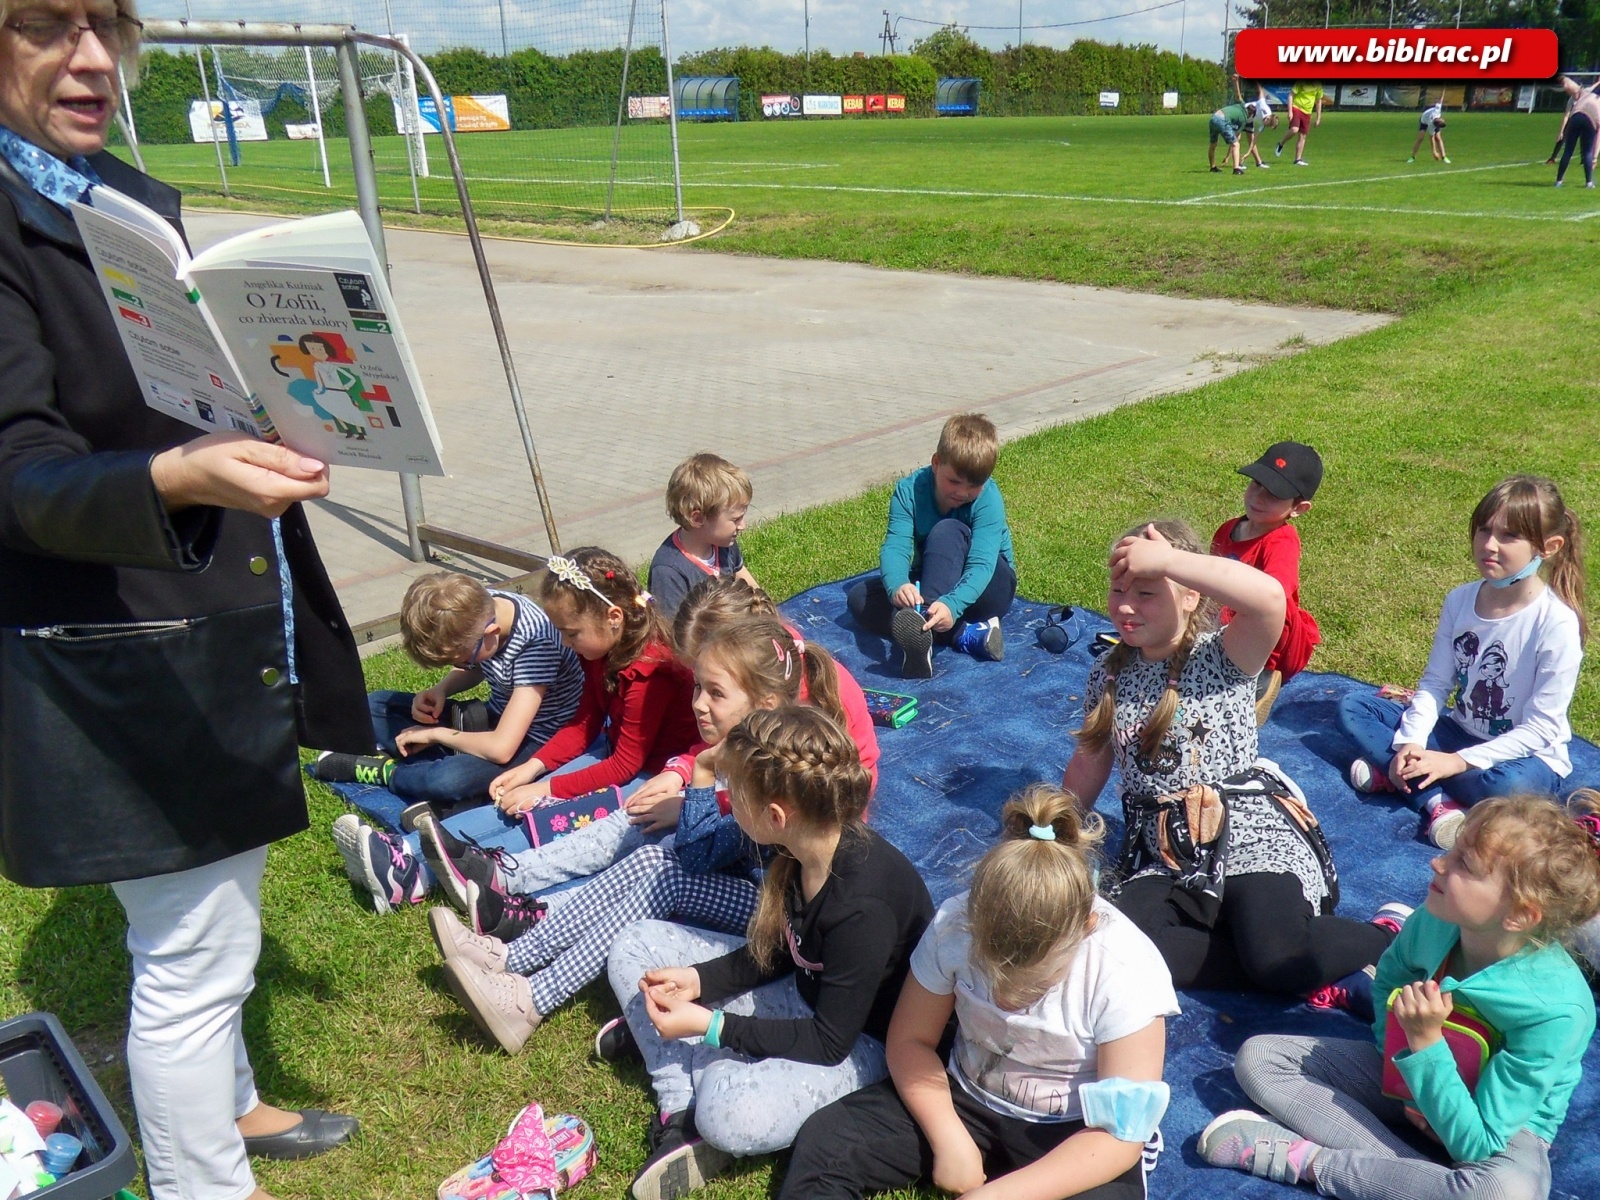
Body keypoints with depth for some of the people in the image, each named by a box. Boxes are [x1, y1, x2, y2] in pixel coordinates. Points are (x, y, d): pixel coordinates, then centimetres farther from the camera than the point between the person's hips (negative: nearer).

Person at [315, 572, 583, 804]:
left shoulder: (535, 641, -32)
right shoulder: (481, 607, -12)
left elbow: (501, 748, -33)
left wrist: (436, 733, -17)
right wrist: (440, 690, -8)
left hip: (534, 740, -8)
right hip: (495, 718, 8)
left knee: (448, 780, -36)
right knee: (373, 705, 5)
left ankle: (382, 770, -6)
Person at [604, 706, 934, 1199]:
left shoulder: (863, 906, -34)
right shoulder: (802, 848, -12)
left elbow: (831, 1042, -25)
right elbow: (778, 951, 5)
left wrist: (710, 1025, -25)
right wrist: (699, 979, -9)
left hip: (858, 1036, -8)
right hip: (800, 987, 9)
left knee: (729, 1112, -38)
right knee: (633, 947, 1)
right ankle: (680, 1114, -11)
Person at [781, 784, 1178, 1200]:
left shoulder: (1126, 972, -24)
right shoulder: (955, 925, -18)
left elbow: (1122, 1134, -21)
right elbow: (911, 1040, -5)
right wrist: (950, 1140, -19)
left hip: (1071, 1134, -1)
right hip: (965, 1101, 2)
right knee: (820, 1144, -12)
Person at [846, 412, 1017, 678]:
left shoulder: (988, 499, -23)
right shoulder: (909, 490, -15)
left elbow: (981, 565, -35)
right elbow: (895, 547, -28)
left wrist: (952, 604, -55)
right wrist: (897, 585, -51)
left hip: (986, 588, -4)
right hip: (934, 582, 5)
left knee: (948, 531, -31)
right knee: (860, 598, -19)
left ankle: (921, 622, -54)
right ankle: (967, 635, -32)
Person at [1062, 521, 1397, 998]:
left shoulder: (1223, 657, -8)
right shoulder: (1109, 674, 8)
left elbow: (1268, 596, -30)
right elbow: (1089, 763, 20)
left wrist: (1166, 558, -25)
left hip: (1252, 836, -4)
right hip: (1168, 860, 5)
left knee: (1277, 960, -31)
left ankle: (1390, 939, 4)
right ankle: (1301, 967, -13)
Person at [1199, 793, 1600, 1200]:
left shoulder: (1557, 1011, -32)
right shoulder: (1435, 920, -21)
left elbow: (1475, 1144, -29)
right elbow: (1389, 979, 7)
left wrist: (1427, 1044, -35)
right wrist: (1405, 1046, -7)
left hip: (1504, 1120, -4)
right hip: (1405, 1073, 5)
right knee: (1256, 1056, -9)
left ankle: (1309, 1160, -24)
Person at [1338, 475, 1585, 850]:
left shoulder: (1557, 622, -21)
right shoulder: (1460, 600, -5)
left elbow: (1541, 727, -21)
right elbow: (1435, 683, -2)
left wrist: (1457, 761, -26)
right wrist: (1410, 743, -19)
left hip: (1525, 755, -5)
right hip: (1459, 733, 6)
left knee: (1509, 784, -41)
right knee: (1352, 707, -8)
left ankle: (1393, 772, -17)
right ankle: (1438, 801, -23)